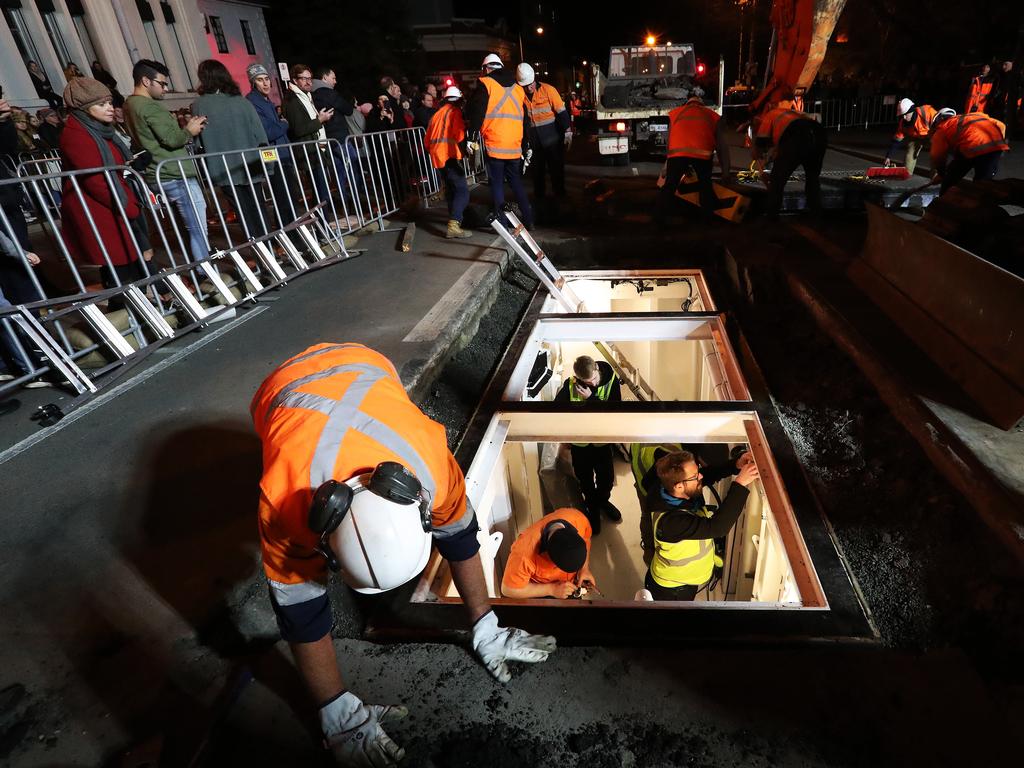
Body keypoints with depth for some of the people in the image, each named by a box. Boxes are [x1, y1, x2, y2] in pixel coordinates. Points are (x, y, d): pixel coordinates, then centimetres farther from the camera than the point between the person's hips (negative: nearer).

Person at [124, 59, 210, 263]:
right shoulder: (150, 106, -14)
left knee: (192, 228, 15)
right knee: (198, 230, -6)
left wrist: (184, 129, 10)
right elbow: (171, 140, -21)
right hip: (175, 176, -10)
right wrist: (189, 131, -2)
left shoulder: (130, 104, 18)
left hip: (158, 176, 10)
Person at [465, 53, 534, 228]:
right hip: (515, 147, 5)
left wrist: (471, 137, -5)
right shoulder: (518, 88, 17)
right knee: (516, 181, 15)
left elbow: (476, 112, -9)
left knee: (497, 183, 3)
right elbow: (526, 118, 20)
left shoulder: (486, 84, 0)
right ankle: (528, 218, 14)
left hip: (494, 145, -5)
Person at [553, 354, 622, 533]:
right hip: (579, 441, 0)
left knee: (607, 478, 20)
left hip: (602, 440, 1)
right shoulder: (570, 384, -19)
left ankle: (603, 500, 52)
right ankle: (593, 508, 45)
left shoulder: (611, 380, -20)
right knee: (585, 480, 18)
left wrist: (591, 398, -32)